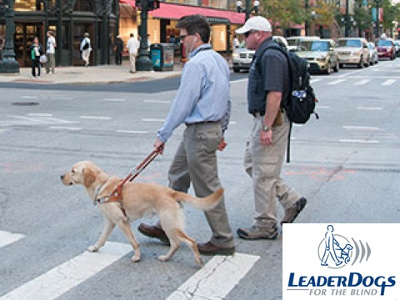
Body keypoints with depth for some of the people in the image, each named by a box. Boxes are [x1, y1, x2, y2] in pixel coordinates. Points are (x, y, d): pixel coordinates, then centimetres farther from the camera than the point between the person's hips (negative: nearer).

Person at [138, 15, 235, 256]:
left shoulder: (197, 64, -18)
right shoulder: (220, 61, 12)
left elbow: (183, 103, -19)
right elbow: (227, 102, 17)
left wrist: (163, 135, -11)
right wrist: (221, 131, 25)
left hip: (199, 134, -10)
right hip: (212, 129, 10)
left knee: (207, 189, -1)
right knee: (177, 178, 19)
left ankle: (223, 241, 8)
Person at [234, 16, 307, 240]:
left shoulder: (271, 56, -18)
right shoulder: (266, 54, 16)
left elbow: (275, 94, -26)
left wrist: (267, 128, -27)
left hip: (271, 121, -11)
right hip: (263, 120, 11)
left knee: (263, 174, -2)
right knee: (252, 165, 17)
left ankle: (266, 226, 9)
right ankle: (292, 200, 21)